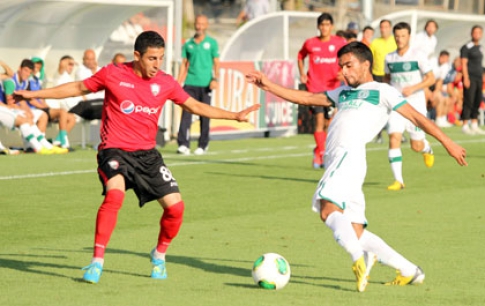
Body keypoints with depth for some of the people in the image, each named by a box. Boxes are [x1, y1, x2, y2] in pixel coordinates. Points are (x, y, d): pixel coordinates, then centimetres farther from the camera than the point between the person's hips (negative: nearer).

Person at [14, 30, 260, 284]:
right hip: (115, 149, -4)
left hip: (147, 153, 4)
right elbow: (78, 88, 7)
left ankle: (159, 254, 23)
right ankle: (97, 261, -22)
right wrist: (34, 94, 7)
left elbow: (195, 106, 14)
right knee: (114, 195, -32)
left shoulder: (165, 83, 1)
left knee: (175, 206, -6)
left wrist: (235, 116, 9)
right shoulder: (112, 74, -6)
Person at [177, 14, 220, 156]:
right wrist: (178, 82, 6)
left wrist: (215, 79, -10)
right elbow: (184, 64, 13)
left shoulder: (212, 43, 5)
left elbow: (216, 63, 3)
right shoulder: (188, 44, 11)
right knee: (186, 113, -7)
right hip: (190, 83, 2)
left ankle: (203, 145, 11)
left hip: (205, 84, -2)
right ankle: (183, 144, -10)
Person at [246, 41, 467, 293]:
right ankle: (409, 272, 7)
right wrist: (269, 86, 23)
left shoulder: (381, 91, 12)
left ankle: (360, 260, -39)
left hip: (350, 155, -7)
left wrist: (447, 142, 3)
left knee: (328, 208, -30)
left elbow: (416, 117, 8)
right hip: (335, 158, 7)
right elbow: (306, 98, 32)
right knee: (356, 235, 2)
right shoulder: (343, 92, 32)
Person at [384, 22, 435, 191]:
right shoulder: (389, 58, 6)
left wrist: (413, 88, -19)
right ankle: (398, 180, -11)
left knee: (416, 146, 1)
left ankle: (427, 149, 40)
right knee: (394, 138, -15)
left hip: (415, 103, -3)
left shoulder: (418, 56, -6)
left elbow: (431, 78, -6)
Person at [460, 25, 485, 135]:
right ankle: (465, 126, -5)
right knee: (468, 102, -8)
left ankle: (474, 126, 15)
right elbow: (464, 63, -11)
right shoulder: (467, 47, -6)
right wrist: (466, 78, -18)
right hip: (470, 78, -8)